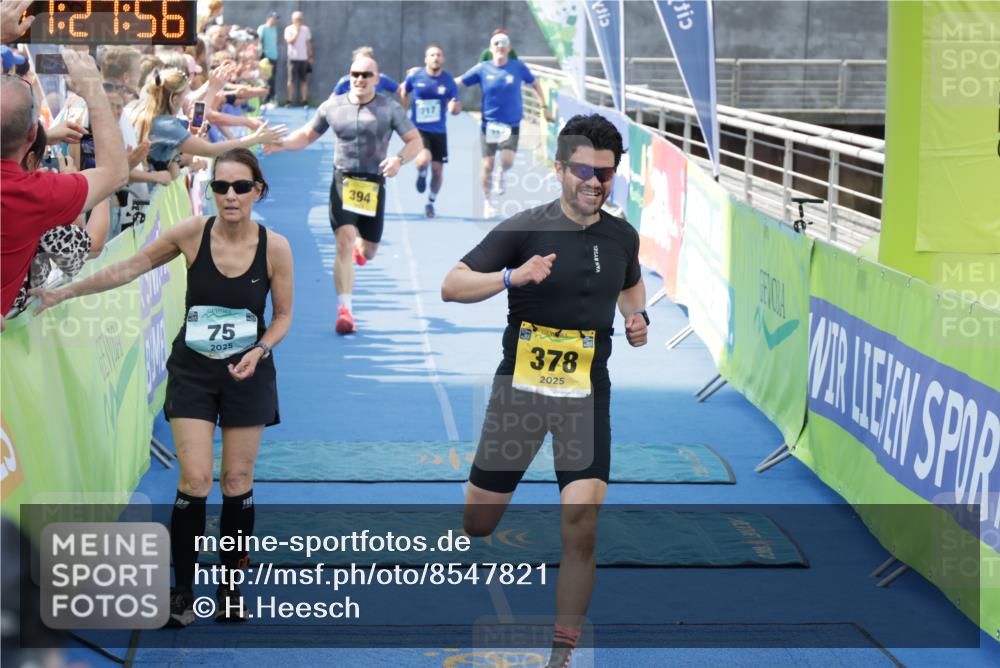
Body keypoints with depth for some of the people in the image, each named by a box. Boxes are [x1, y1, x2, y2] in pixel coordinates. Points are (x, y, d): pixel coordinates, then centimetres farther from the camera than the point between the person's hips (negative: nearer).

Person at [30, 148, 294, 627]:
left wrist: (259, 350, -19)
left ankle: (230, 587, 20)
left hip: (248, 373, 0)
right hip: (192, 371, 0)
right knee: (194, 481, -6)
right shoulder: (192, 233, -13)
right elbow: (129, 269, -3)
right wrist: (65, 292, -4)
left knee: (237, 481, 6)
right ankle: (182, 591, 6)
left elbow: (282, 316, -1)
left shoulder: (275, 247, -13)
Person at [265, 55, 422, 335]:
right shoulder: (333, 106, 4)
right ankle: (345, 311, -17)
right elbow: (307, 135, 14)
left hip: (373, 184, 1)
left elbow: (415, 141, -1)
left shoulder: (389, 109, -1)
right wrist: (282, 143, -6)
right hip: (343, 180, -1)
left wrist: (399, 159, -21)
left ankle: (360, 245, 52)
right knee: (344, 242, -16)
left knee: (368, 251, 9)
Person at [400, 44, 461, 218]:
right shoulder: (415, 77, -6)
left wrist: (454, 107, -24)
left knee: (437, 170, 4)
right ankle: (421, 175, 11)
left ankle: (430, 202, 29)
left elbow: (456, 108, -1)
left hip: (439, 131, 2)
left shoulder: (449, 81, -4)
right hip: (418, 129, -2)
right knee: (424, 160, -27)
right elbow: (403, 92, 15)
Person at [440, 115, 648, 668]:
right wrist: (513, 275, -29)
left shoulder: (621, 236, 6)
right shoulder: (523, 229, -8)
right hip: (519, 388, -2)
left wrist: (637, 319, 7)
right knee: (478, 523, 5)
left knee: (581, 529, -11)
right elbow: (451, 286, -13)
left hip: (587, 394, 2)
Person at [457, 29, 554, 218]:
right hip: (489, 123, 0)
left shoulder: (518, 67, -3)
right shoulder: (482, 69, -4)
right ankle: (488, 201, 24)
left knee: (507, 161, -21)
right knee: (487, 165, 2)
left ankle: (502, 174, 17)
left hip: (511, 124, 0)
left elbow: (535, 83, 13)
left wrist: (544, 107, 13)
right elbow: (457, 82, 1)